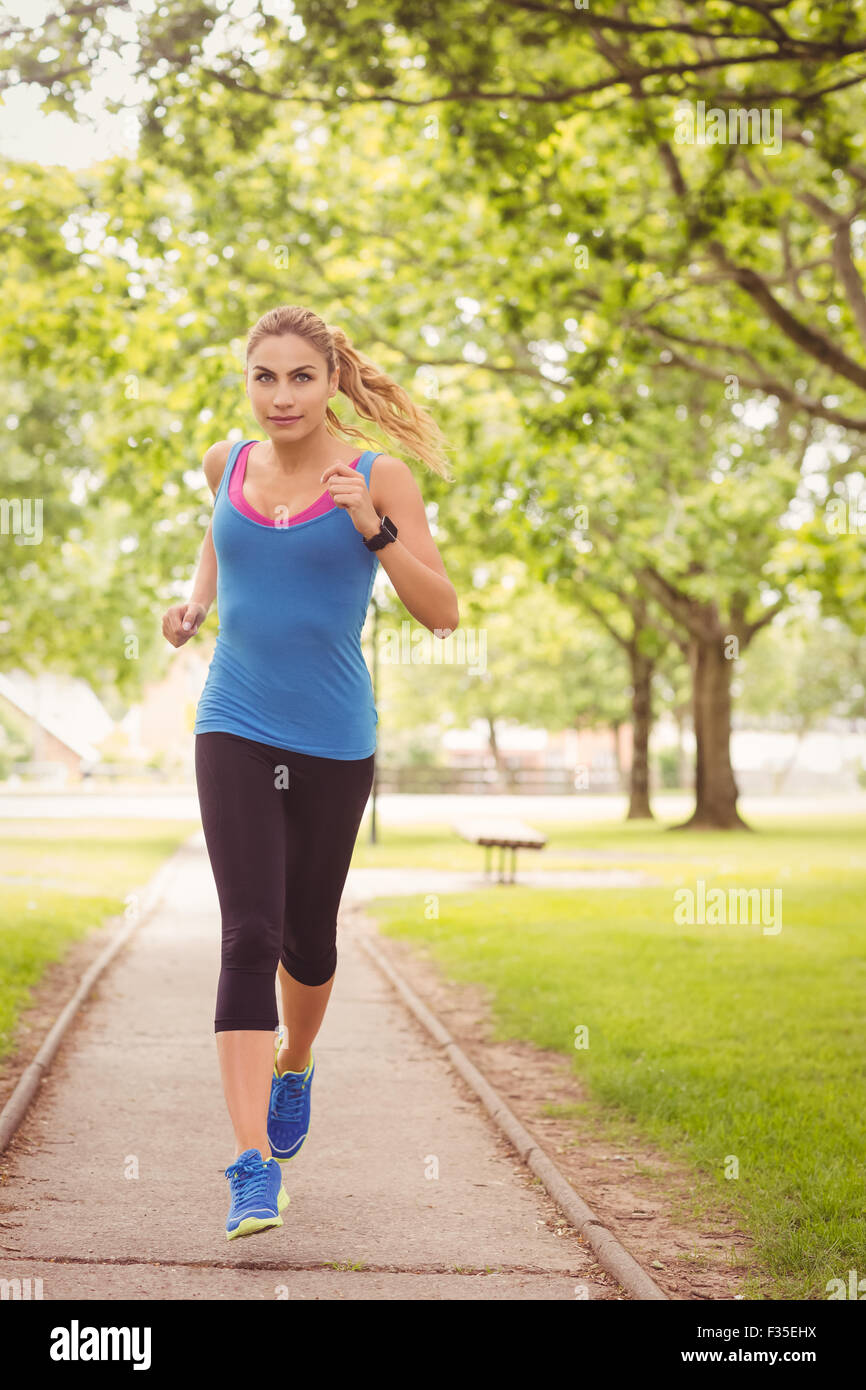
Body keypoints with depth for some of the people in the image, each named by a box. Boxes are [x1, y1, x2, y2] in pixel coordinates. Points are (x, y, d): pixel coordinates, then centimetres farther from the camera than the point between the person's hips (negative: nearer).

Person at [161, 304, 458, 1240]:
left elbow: (441, 613, -10)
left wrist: (371, 527, -23)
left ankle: (295, 1064, 48)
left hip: (334, 742, 0)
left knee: (307, 939, 14)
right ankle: (254, 1168, -16)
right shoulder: (227, 463, 4)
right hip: (235, 732, 1)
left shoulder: (378, 479, -5)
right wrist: (195, 602, 7)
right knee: (249, 934, -14)